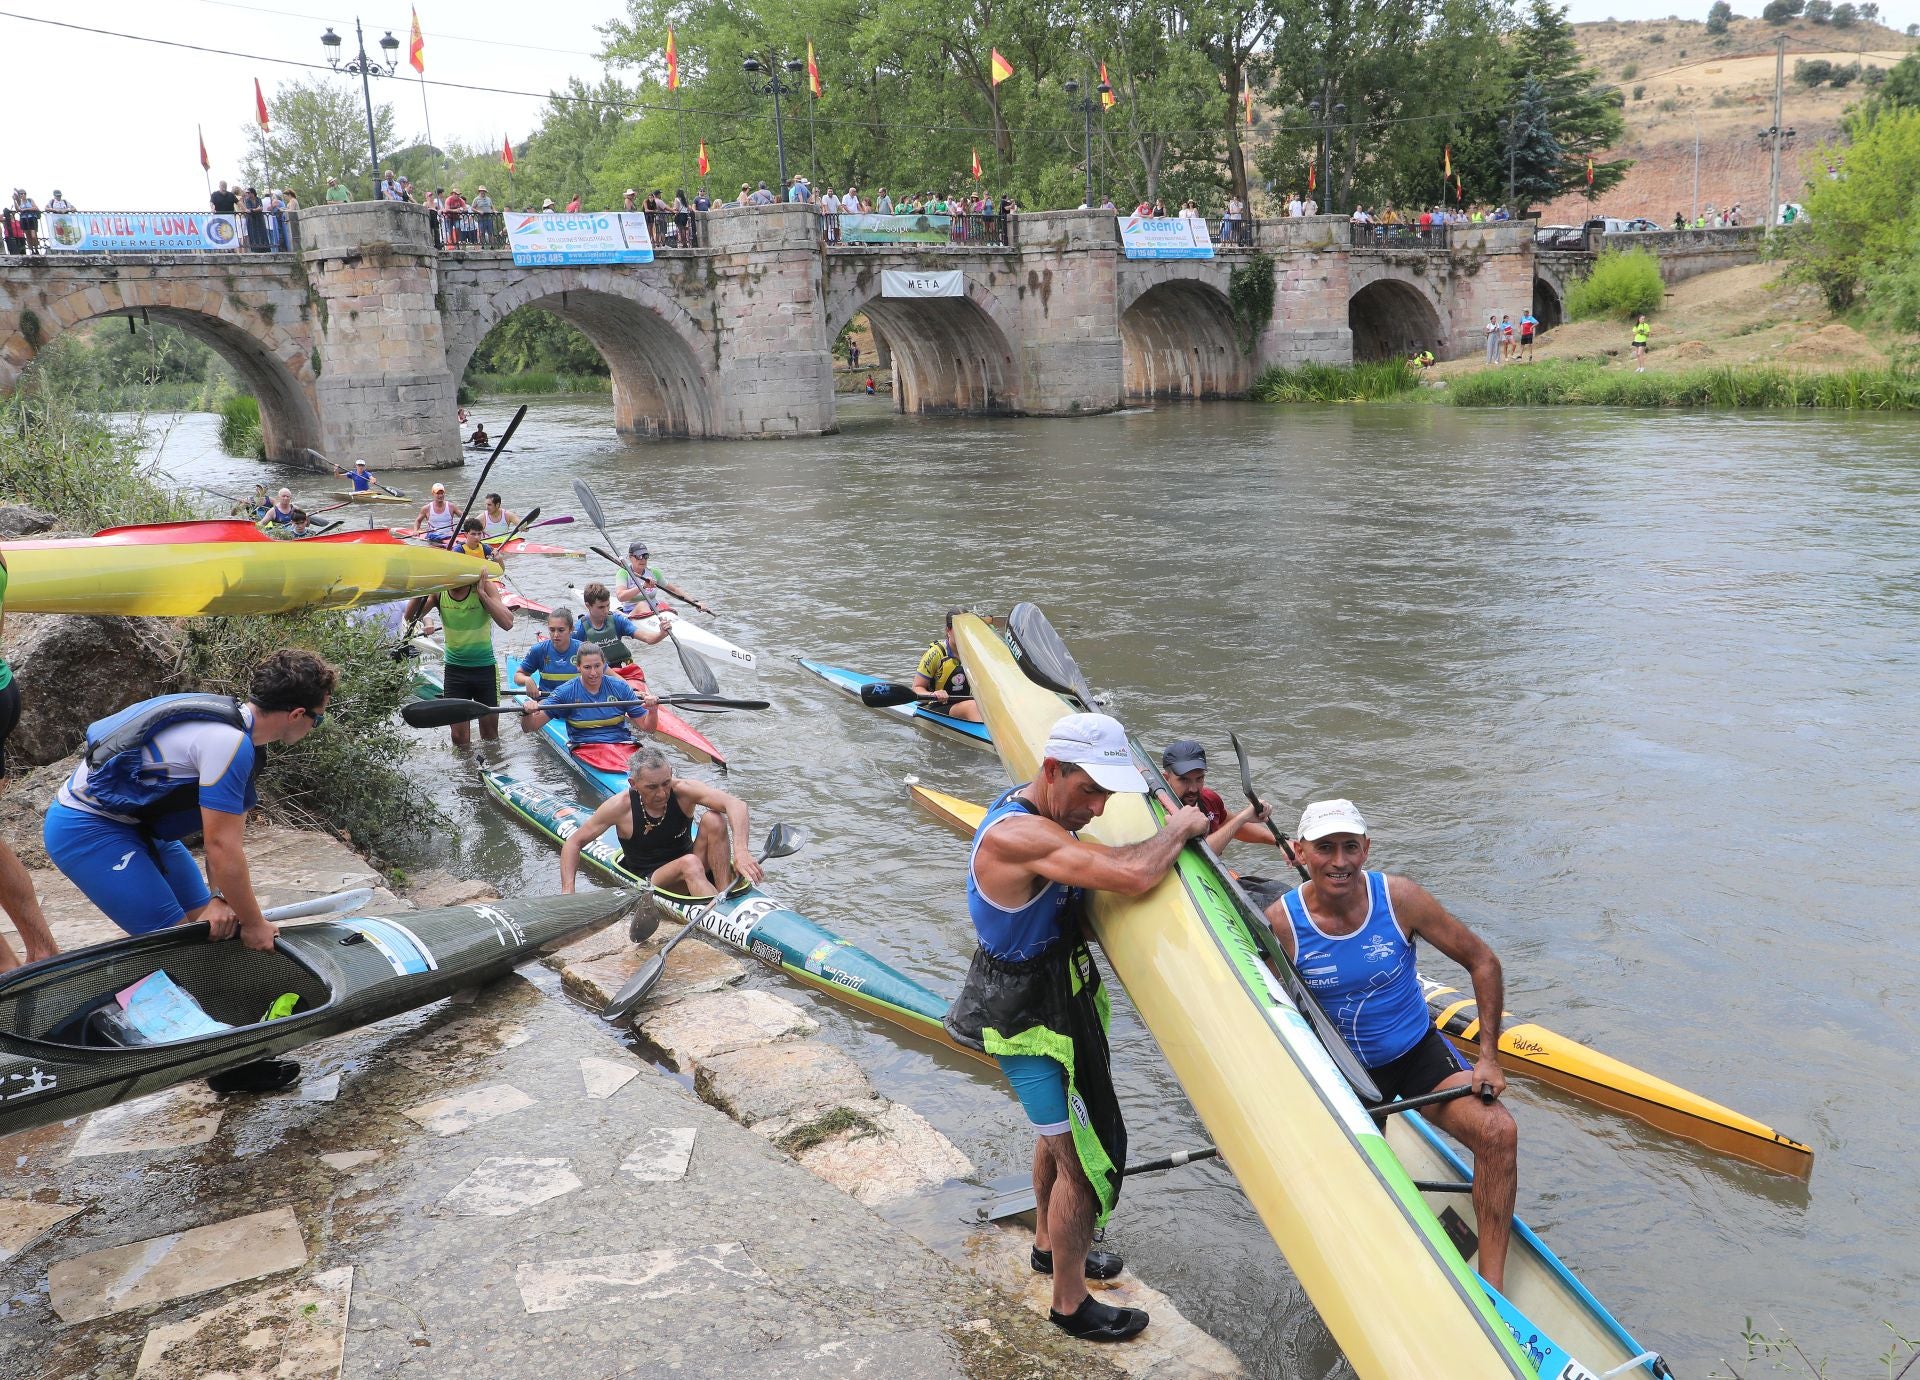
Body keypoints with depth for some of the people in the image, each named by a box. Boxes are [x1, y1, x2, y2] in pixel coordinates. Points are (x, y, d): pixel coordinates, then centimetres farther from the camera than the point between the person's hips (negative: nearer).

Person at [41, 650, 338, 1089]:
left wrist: (220, 900, -10)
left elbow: (224, 832, 1)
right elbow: (222, 848, -25)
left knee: (208, 927, 10)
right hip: (86, 829, -10)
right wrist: (255, 925, -14)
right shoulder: (229, 742, -29)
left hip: (134, 822, 10)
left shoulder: (237, 725, 1)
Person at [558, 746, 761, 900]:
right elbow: (574, 843, -3)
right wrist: (567, 892, -14)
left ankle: (726, 896, -27)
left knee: (714, 819, -24)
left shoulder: (682, 791, -16)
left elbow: (736, 804, -32)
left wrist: (740, 852, -47)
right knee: (689, 863, -35)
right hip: (647, 880, -2)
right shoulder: (621, 806, -15)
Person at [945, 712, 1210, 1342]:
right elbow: (1134, 876, -41)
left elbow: (1112, 866, 17)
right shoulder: (1019, 835, -32)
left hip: (1050, 994, 10)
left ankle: (1049, 1244, 51)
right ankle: (1071, 1305, 21)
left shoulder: (1034, 810, 0)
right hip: (1031, 1019, -10)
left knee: (1060, 1131, 28)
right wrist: (1179, 828, -22)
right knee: (1084, 1155, 2)